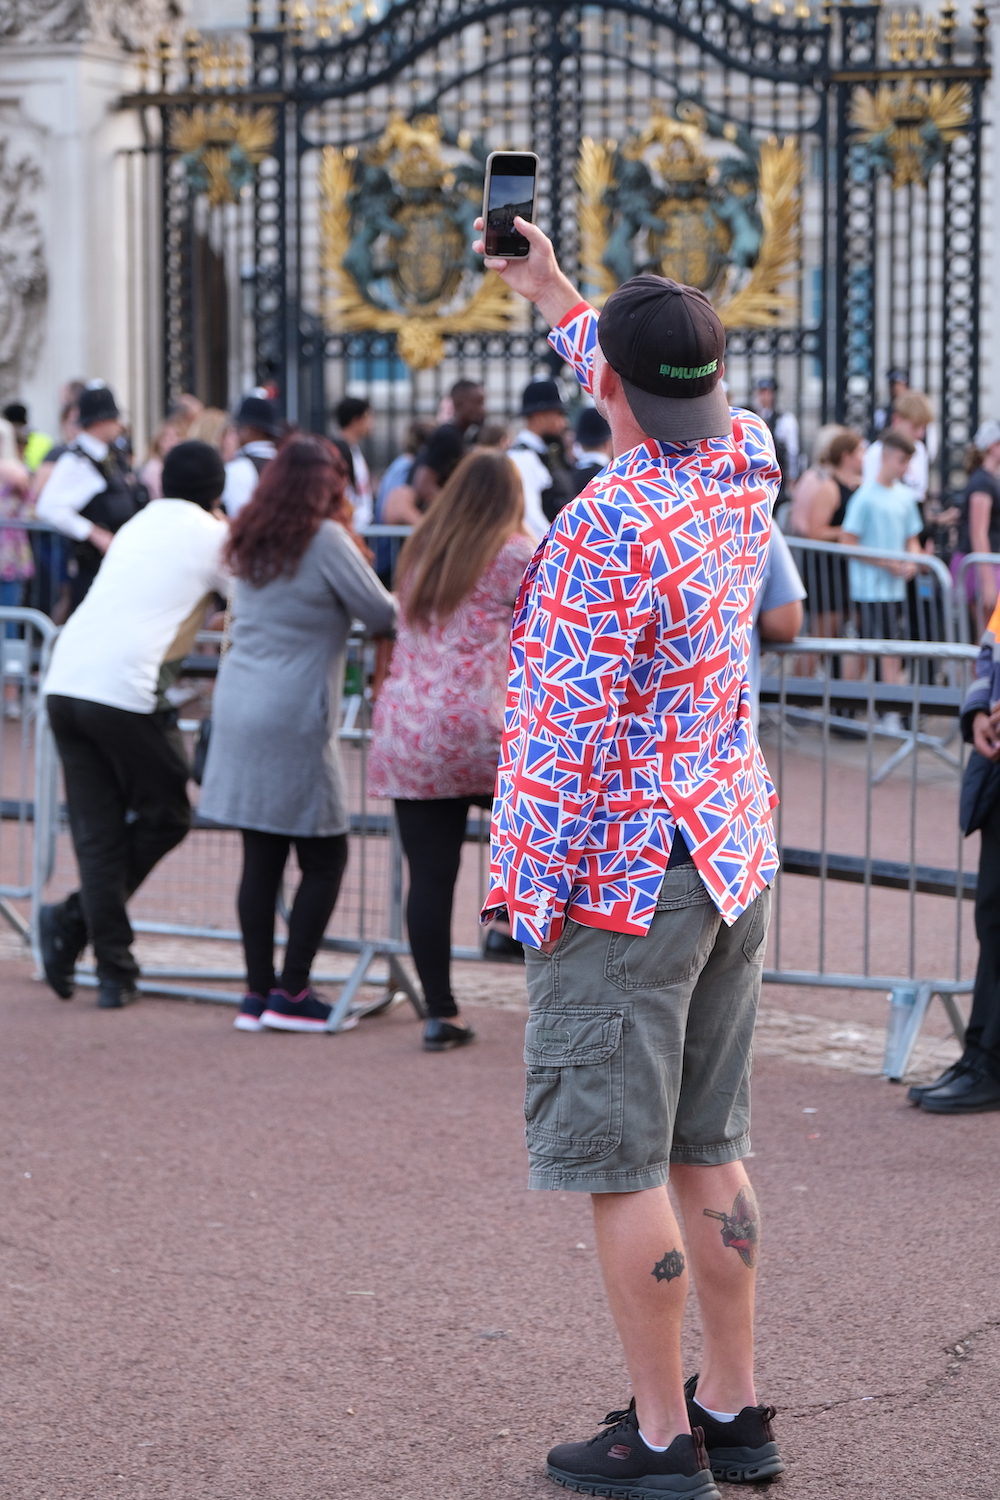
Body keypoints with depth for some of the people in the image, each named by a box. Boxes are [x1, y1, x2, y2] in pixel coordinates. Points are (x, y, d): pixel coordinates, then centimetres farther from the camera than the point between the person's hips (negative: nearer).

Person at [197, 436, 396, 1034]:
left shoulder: (251, 542, 12)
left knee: (261, 857, 9)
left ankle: (258, 993, 11)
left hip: (240, 705, 7)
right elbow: (383, 615, -6)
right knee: (325, 858, 3)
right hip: (294, 718, -7)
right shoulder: (324, 538, -10)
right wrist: (403, 606, 16)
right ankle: (290, 992, 2)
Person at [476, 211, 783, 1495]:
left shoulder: (606, 529, -21)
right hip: (733, 854, 8)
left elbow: (570, 730, -21)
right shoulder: (745, 467, 2)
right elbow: (669, 408, 25)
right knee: (707, 1147, 15)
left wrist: (532, 885, -11)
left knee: (621, 1164, 0)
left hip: (625, 881, -8)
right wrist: (548, 292, 35)